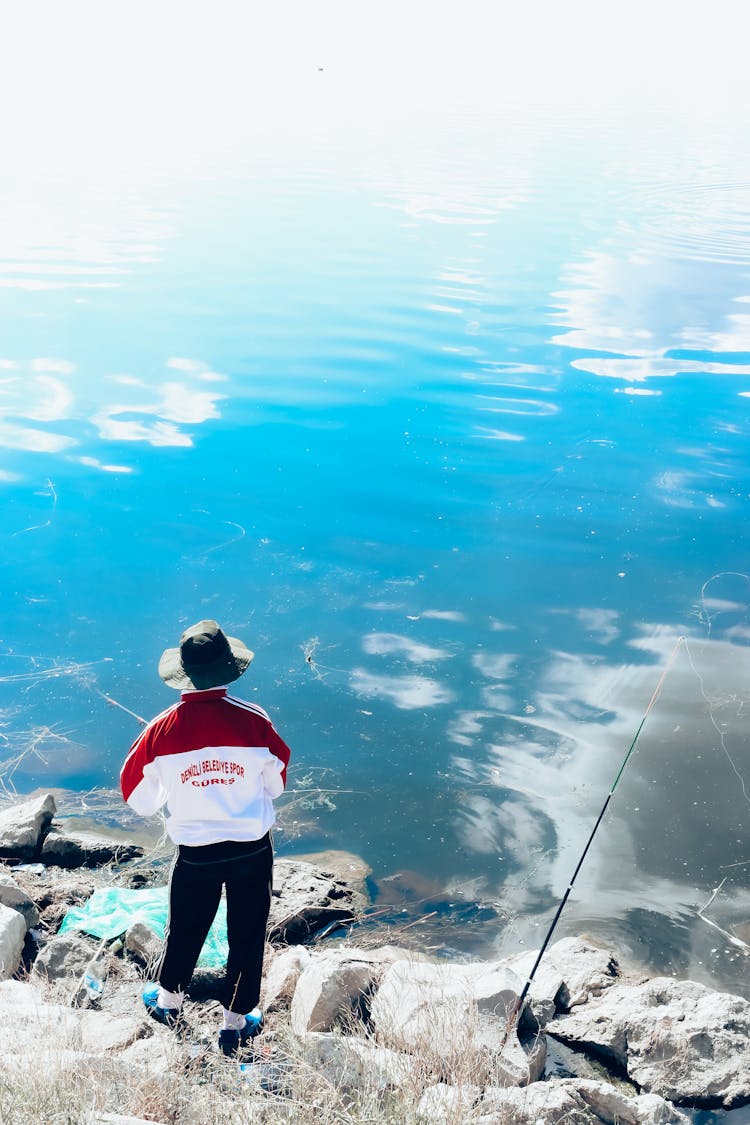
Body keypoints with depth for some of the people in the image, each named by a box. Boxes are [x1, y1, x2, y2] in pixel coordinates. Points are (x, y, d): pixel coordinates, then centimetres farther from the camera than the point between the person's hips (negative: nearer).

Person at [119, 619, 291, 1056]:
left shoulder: (161, 730, -16)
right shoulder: (253, 721, -18)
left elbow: (141, 801, -2)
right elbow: (276, 785, -2)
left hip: (196, 853, 1)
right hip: (253, 848, -1)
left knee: (185, 930, 23)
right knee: (248, 934, 16)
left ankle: (169, 1001, 47)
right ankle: (236, 1024, 31)